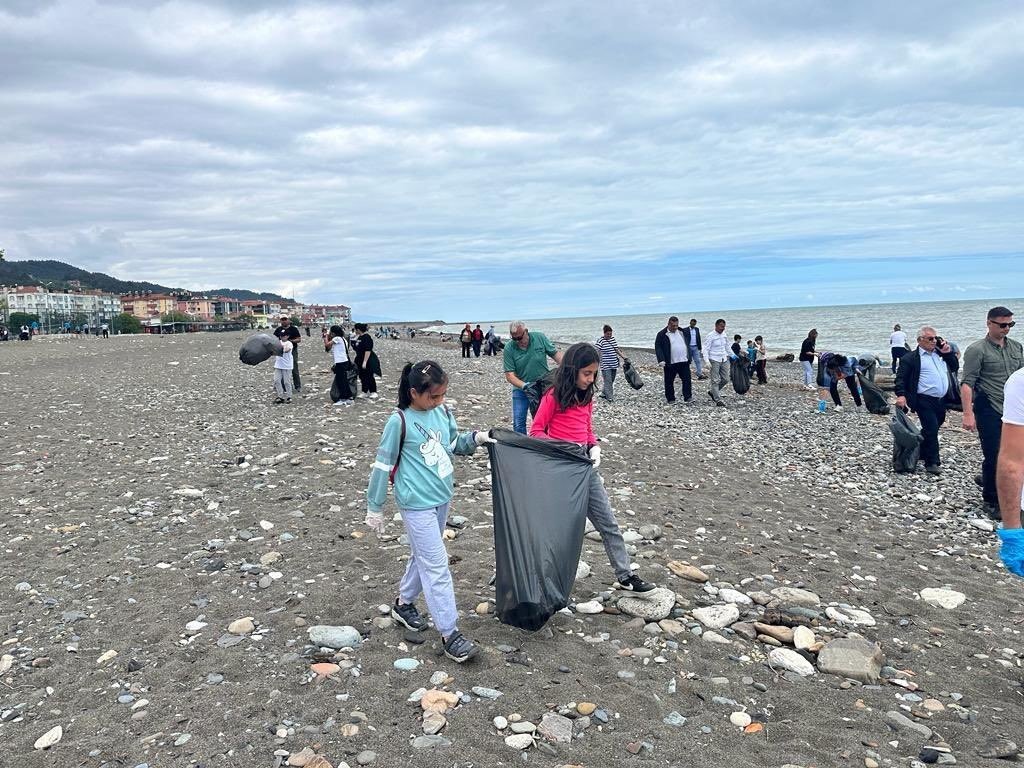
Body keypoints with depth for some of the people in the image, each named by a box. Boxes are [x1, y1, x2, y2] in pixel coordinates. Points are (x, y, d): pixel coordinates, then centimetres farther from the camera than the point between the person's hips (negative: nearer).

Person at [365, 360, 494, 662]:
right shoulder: (399, 422, -16)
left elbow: (454, 444, 16)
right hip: (417, 504, -7)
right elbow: (383, 466, -9)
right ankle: (450, 634, 2)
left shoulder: (442, 412, 2)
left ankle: (404, 603, 42)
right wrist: (375, 508, -4)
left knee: (422, 556, 21)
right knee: (437, 566, -5)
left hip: (442, 499, 7)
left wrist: (475, 438, -5)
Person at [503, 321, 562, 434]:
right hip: (521, 390, -1)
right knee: (518, 424, -2)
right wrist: (524, 385, -31)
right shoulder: (509, 349, -13)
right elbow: (509, 375, -15)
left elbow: (555, 354, -1)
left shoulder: (540, 338, -10)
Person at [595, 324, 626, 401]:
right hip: (605, 365, -7)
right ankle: (609, 397, -4)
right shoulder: (600, 341, -10)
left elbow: (616, 350, 17)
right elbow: (597, 353, -13)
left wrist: (623, 357, 11)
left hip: (614, 364, 7)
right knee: (608, 380, -8)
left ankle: (604, 393, 26)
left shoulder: (613, 339, 9)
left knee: (612, 380, 12)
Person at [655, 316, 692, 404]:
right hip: (670, 363, -3)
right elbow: (658, 348, -9)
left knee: (687, 380, -3)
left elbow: (687, 345, 21)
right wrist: (661, 360, -20)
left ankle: (688, 397, 3)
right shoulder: (662, 334, -5)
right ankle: (670, 399, 17)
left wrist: (689, 357, 17)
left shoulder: (682, 332, 12)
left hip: (684, 361, 4)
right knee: (669, 382, 5)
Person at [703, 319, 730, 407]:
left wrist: (727, 355, 18)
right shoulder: (711, 336, -11)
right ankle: (718, 400, -3)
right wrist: (707, 361, -21)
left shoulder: (724, 335, 8)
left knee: (725, 379, 7)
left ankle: (712, 393, 25)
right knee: (715, 381, -5)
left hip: (724, 360, 7)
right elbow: (706, 349, -13)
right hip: (714, 360, -7)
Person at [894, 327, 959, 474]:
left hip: (941, 401, 6)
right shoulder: (910, 358, -5)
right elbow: (901, 378, -9)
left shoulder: (940, 354, 15)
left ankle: (922, 453, 34)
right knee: (931, 429, -9)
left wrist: (948, 352, 6)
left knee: (931, 430, 16)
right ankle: (932, 463, 0)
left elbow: (955, 368, 19)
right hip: (925, 401, -6)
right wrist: (901, 395, -24)